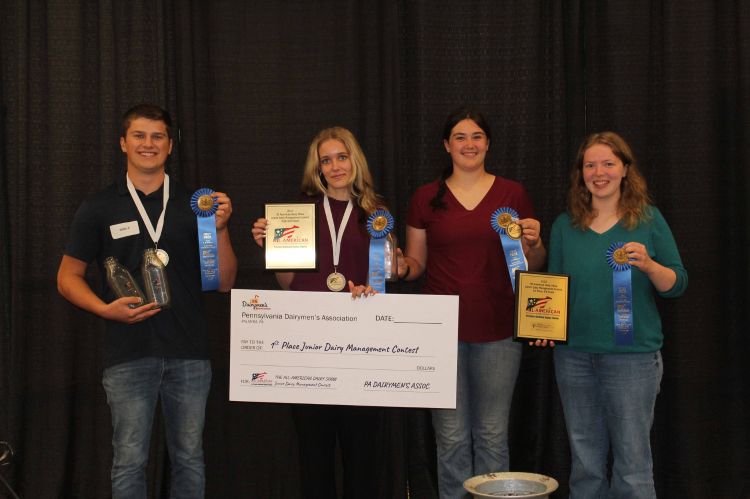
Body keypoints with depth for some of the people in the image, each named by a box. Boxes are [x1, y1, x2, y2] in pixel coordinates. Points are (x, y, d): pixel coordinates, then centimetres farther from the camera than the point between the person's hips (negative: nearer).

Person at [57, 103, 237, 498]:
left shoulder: (193, 205, 8)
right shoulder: (99, 208, 5)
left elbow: (224, 283, 5)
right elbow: (68, 277, 7)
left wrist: (220, 229, -10)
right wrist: (105, 308, -11)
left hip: (189, 354, 2)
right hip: (128, 356, -1)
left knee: (189, 459, 10)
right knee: (130, 461, 4)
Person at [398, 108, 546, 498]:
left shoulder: (512, 194, 5)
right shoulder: (426, 197, 5)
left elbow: (533, 265, 9)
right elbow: (416, 262, 10)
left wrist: (533, 243, -11)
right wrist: (401, 266, -11)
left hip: (497, 330, 0)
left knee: (492, 434, 7)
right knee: (451, 436, 5)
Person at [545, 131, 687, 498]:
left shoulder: (648, 219, 0)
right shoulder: (565, 226, 6)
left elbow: (677, 285, 0)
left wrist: (648, 264, -19)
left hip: (632, 355, -2)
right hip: (574, 355, 3)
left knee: (632, 465, 2)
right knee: (585, 462, 13)